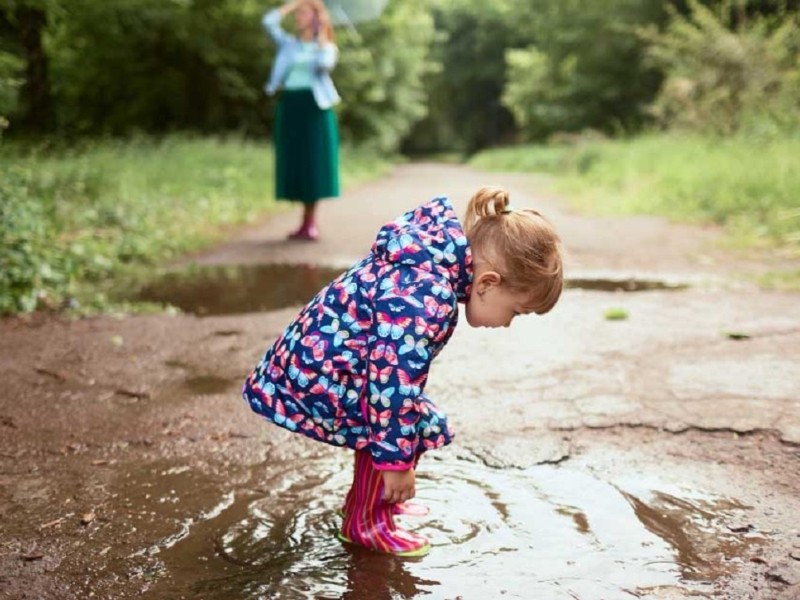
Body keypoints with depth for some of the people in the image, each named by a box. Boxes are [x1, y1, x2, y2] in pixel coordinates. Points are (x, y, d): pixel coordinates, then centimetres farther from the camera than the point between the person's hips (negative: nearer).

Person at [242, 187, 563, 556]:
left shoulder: (436, 258, 3)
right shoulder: (425, 300, -29)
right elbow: (393, 382, -29)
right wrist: (397, 462, -21)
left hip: (315, 359, 10)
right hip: (316, 375, -10)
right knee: (420, 424, -9)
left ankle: (370, 498, 36)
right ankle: (366, 522, 4)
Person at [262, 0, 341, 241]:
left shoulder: (325, 46, 6)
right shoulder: (288, 43, 13)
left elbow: (325, 65, -16)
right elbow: (269, 21, -2)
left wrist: (322, 37, -6)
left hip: (313, 106, -3)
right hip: (290, 105, 3)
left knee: (312, 161, -4)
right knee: (295, 162, 3)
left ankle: (309, 223, 3)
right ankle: (308, 222, 10)